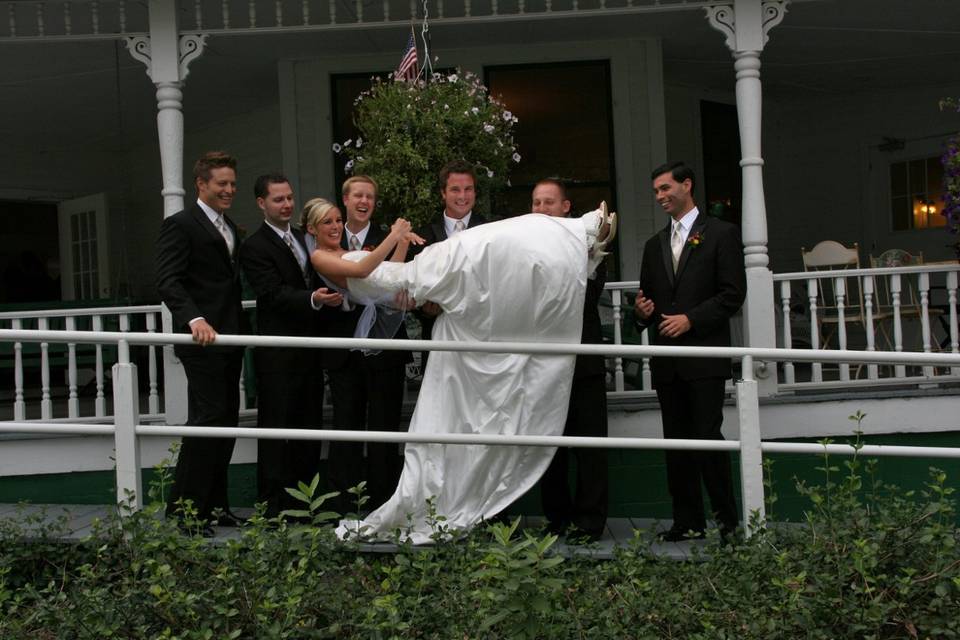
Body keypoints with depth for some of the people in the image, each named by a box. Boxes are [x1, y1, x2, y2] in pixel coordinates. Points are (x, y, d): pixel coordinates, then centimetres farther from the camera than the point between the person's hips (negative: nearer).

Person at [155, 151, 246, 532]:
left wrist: (243, 331, 16)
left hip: (229, 341, 9)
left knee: (226, 422, 9)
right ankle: (181, 511, -4)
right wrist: (194, 319, -32)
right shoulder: (180, 225, -7)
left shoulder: (230, 229, 20)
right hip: (202, 341, -9)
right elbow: (168, 281, -18)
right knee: (206, 421, -11)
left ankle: (213, 505, 17)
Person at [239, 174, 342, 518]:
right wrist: (313, 299, -31)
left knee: (309, 427, 12)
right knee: (276, 428, -4)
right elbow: (274, 293, -18)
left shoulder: (304, 238, 16)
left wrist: (331, 294, 6)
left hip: (309, 347, 8)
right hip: (278, 354, -7)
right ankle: (272, 506, 1)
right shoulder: (254, 247, -8)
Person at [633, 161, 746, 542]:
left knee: (707, 439, -11)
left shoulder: (721, 234, 2)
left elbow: (733, 293, -6)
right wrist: (641, 310, 0)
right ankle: (688, 521, 10)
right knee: (677, 443, 5)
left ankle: (727, 520, -2)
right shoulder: (655, 245, 20)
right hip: (666, 361, 6)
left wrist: (691, 319, -15)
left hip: (705, 354, -6)